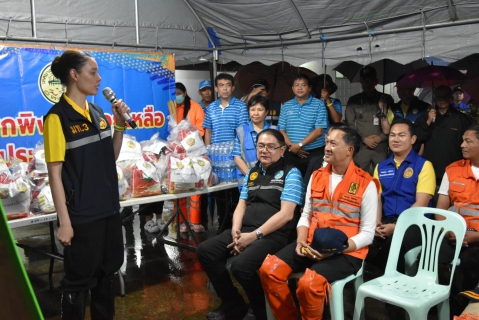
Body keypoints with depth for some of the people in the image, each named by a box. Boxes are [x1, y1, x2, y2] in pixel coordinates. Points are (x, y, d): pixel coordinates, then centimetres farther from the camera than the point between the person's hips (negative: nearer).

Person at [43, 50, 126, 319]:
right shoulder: (58, 117, -13)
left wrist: (120, 125, -1)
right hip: (82, 215, -7)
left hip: (109, 209, 7)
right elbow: (55, 173, -14)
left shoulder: (97, 112, 6)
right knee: (79, 279, 8)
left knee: (107, 272, 20)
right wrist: (64, 222, -15)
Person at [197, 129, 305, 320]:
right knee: (205, 250, -8)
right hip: (245, 230, 7)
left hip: (273, 234, -7)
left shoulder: (291, 173, -2)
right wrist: (235, 230, -5)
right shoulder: (252, 173, 18)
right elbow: (241, 205, 16)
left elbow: (286, 214, -11)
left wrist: (255, 235, -17)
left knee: (241, 265, -30)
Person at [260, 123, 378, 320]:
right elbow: (306, 215, 13)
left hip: (346, 252, -5)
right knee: (269, 269, -15)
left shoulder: (365, 184, -6)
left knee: (309, 283, -30)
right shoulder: (316, 177, 11)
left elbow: (367, 233, -7)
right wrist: (301, 241, -7)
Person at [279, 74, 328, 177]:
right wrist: (291, 145, -9)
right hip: (291, 153, 3)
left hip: (314, 153, -3)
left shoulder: (319, 105, -1)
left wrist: (299, 145, -14)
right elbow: (281, 130, 7)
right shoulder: (286, 106, 10)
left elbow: (319, 130, -9)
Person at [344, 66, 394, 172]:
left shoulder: (386, 99, 9)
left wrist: (381, 137, -8)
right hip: (361, 147, 0)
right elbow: (349, 124, 4)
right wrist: (364, 139, -7)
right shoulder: (353, 100, 8)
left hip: (381, 147, 0)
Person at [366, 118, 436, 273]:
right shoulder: (381, 166, 16)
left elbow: (421, 204, -8)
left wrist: (396, 226, -17)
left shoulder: (423, 165, 1)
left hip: (414, 223, -4)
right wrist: (377, 223, -9)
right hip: (387, 221, 4)